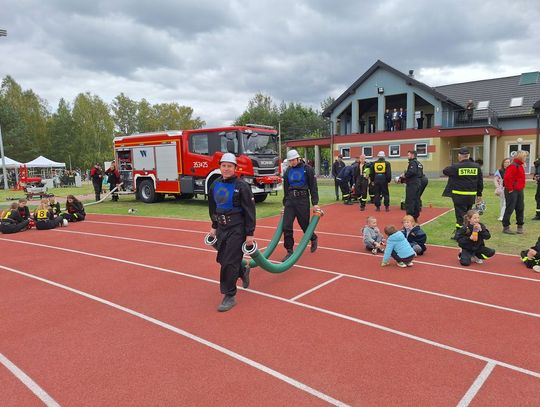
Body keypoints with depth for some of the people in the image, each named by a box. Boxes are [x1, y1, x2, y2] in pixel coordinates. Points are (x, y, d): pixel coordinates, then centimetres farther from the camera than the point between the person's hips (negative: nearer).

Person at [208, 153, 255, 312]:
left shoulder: (241, 186, -13)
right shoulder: (215, 185, 5)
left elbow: (250, 211, -13)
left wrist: (250, 234, -14)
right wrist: (214, 226, 17)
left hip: (237, 229, -6)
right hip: (222, 228, 6)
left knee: (229, 262, -5)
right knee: (222, 259, 15)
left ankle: (230, 296, 10)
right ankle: (243, 272, 44)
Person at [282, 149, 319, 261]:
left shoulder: (307, 169, -2)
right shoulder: (288, 171, 11)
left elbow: (313, 187, -4)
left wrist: (315, 203, -9)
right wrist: (285, 204, 19)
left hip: (303, 200, -4)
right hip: (290, 200, 4)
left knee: (304, 224, 7)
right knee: (286, 226, -5)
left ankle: (313, 239, 39)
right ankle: (289, 251, 5)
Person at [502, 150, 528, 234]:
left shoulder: (520, 166, 15)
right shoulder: (513, 166, -16)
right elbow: (507, 178, -26)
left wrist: (521, 188, 17)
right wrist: (510, 189, -20)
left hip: (519, 191, 10)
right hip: (512, 192, -10)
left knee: (520, 208, 11)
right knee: (509, 209, -5)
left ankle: (520, 226, 21)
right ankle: (505, 227, 2)